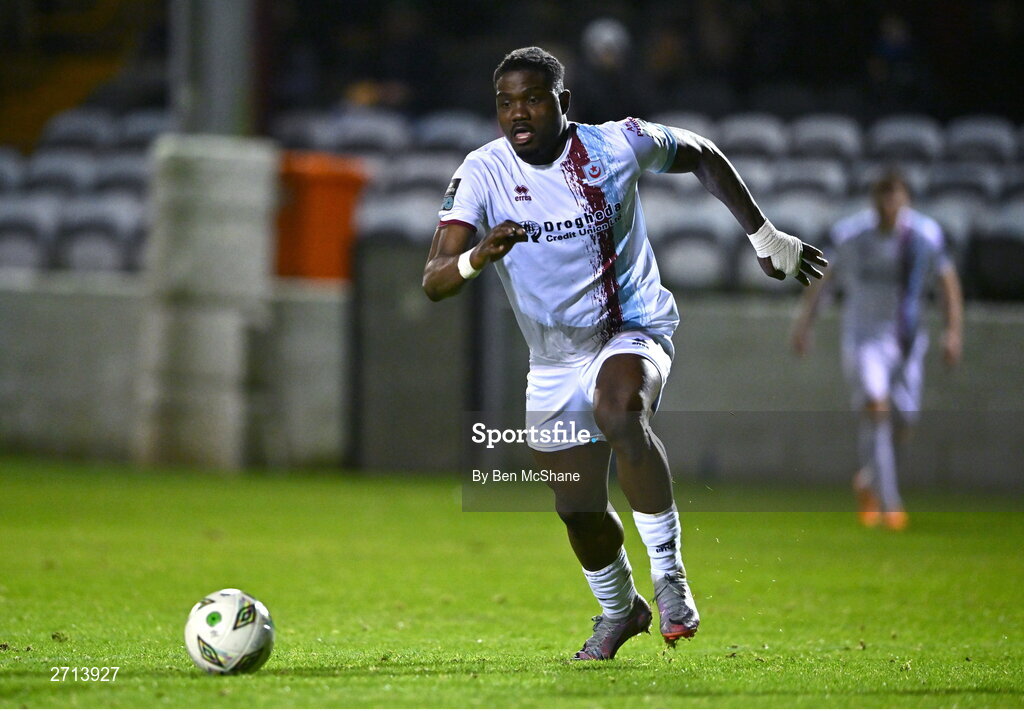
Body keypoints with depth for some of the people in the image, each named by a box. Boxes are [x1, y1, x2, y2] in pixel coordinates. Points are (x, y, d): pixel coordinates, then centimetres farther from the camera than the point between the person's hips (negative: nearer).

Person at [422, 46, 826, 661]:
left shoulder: (617, 145, -14)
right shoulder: (483, 173, -13)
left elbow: (703, 157, 7)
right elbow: (434, 281, -23)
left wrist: (767, 237, 10)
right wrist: (477, 258, -46)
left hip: (634, 331, -3)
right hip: (555, 362, 3)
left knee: (617, 410, -38)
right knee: (581, 514, 9)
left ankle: (669, 570, -25)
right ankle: (619, 611, 41)